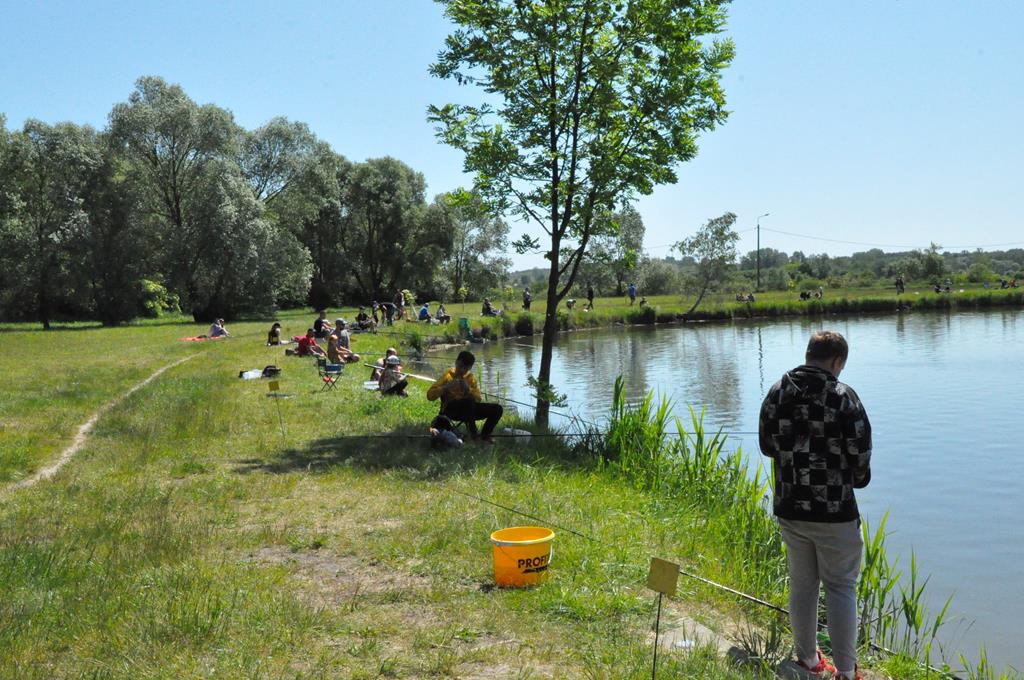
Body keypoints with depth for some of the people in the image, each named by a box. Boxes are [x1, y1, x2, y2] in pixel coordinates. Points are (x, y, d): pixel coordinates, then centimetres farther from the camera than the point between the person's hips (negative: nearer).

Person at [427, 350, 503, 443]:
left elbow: (479, 399, -2)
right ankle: (472, 433, -29)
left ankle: (484, 436, -2)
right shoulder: (448, 375, -5)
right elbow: (430, 395, -12)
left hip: (468, 410, 5)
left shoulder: (470, 378, 8)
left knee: (497, 409, -10)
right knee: (469, 400, -38)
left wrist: (468, 389, -19)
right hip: (450, 410, -5)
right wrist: (446, 387, -26)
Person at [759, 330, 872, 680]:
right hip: (835, 510, -4)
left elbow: (767, 445, 9)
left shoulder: (777, 392, 1)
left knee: (801, 585, 17)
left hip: (789, 509, 5)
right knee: (840, 587, 7)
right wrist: (858, 476, 9)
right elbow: (861, 454, -11)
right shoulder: (843, 396, -14)